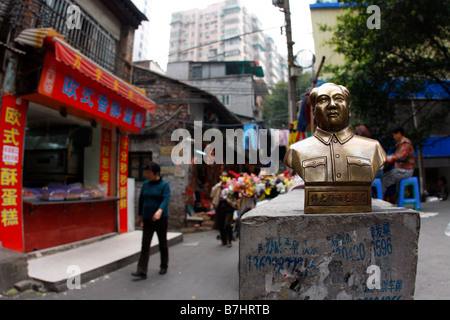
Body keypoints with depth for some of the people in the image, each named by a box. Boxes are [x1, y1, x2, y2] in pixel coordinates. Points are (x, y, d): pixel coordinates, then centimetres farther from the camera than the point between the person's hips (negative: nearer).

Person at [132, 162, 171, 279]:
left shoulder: (164, 185, -8)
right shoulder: (145, 184, 7)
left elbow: (166, 199, -22)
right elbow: (141, 200, 15)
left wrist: (160, 211, -39)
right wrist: (139, 215, 19)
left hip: (161, 218, -3)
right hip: (147, 218, 4)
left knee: (162, 243, 10)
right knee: (145, 244, -2)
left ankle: (164, 266, 29)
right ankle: (142, 271, 0)